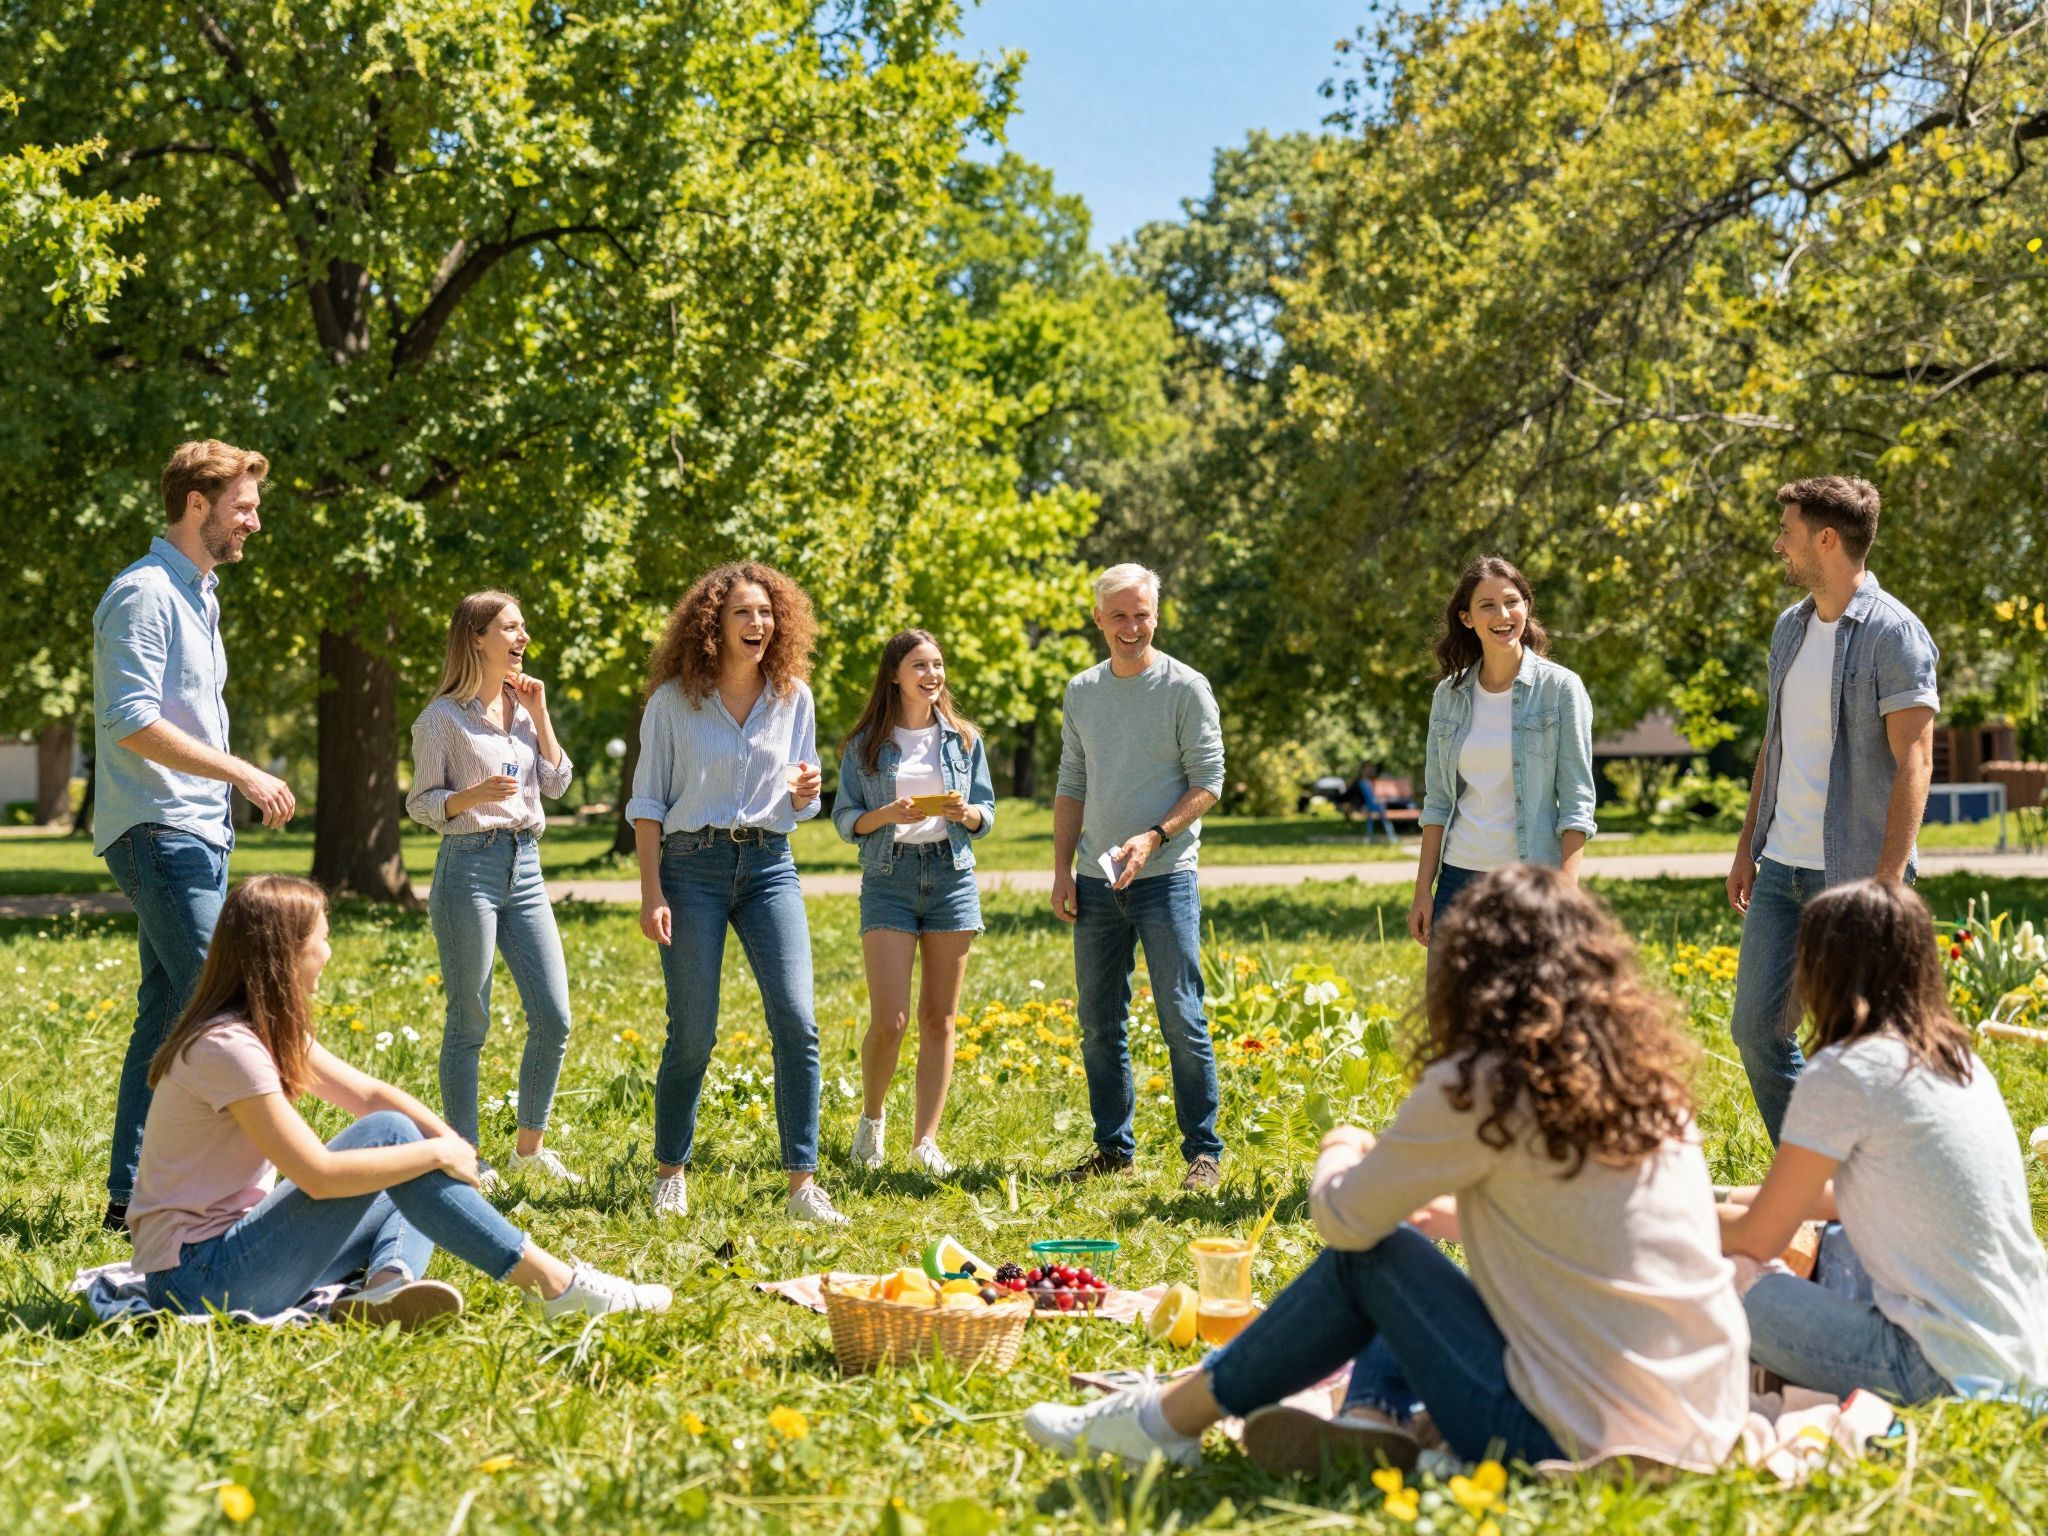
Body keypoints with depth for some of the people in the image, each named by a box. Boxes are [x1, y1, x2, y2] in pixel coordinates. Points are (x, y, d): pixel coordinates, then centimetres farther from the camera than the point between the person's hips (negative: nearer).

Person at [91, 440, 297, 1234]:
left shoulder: (196, 594, 19)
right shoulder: (145, 594, -12)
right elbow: (132, 722, -21)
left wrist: (233, 790, 19)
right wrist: (243, 773, -19)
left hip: (195, 832, 10)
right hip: (160, 832, -10)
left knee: (167, 1014, 10)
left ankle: (132, 1195, 15)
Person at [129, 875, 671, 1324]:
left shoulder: (271, 1030, 10)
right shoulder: (226, 1046, -20)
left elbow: (369, 1093, 11)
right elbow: (318, 1174, -25)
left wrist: (453, 1145, -6)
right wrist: (436, 1152, -15)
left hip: (239, 1244, 10)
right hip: (198, 1279, -10)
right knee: (388, 1134, -17)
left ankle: (389, 1282, -20)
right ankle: (554, 1283, -16)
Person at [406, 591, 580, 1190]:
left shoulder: (523, 707, 13)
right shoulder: (443, 717, -5)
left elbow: (557, 783, 8)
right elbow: (421, 803, -4)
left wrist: (539, 714, 3)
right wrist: (473, 795, -22)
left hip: (524, 866, 6)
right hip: (469, 865, -6)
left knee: (554, 1018, 3)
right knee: (468, 1024, 0)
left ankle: (530, 1146, 19)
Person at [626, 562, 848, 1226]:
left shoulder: (793, 697, 6)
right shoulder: (673, 699, -2)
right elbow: (646, 801, 0)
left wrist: (804, 793, -10)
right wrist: (650, 892, -8)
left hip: (769, 865, 3)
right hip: (692, 864, -2)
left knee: (797, 1022, -10)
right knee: (693, 1034, -1)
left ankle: (803, 1184, -6)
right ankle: (670, 1173, 19)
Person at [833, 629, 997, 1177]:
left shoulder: (963, 739, 8)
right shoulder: (864, 745, 3)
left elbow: (986, 817, 10)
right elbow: (844, 820, 3)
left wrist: (966, 813, -12)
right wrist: (885, 815, -16)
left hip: (952, 877, 2)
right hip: (888, 880, -2)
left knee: (939, 1019, 3)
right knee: (889, 1022, -10)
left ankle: (925, 1139, 9)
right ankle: (871, 1117, 16)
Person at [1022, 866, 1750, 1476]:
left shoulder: (1482, 1087, -12)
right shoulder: (1652, 1076, 8)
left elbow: (1342, 1218, 0)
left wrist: (1341, 1153, 21)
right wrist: (1467, 1216, 34)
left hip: (1582, 1442, -7)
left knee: (1371, 1258, 9)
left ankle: (1164, 1420, 19)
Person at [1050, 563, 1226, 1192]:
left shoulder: (1185, 688, -4)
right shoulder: (1081, 692, 11)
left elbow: (1208, 783, -6)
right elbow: (1071, 787, 15)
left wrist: (1153, 837, -19)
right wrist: (1062, 870, 7)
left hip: (1164, 878, -5)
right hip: (1096, 881, 5)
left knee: (1181, 1017, -6)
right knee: (1099, 1022, 8)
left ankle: (1204, 1151, 1)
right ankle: (1113, 1148, 18)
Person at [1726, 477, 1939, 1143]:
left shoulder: (1893, 633, -12)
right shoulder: (1791, 626, 12)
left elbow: (1913, 764, -16)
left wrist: (1889, 880, -21)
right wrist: (1747, 847, 16)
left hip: (1854, 875, -8)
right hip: (1781, 867, 8)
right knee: (1756, 1026, 8)